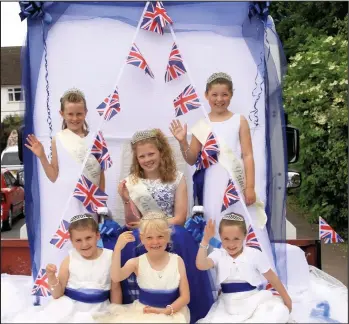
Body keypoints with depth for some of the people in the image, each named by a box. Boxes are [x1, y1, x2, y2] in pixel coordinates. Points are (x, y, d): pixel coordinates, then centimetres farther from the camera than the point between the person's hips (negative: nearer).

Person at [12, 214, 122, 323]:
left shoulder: (109, 257, -5)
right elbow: (57, 295, 1)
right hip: (69, 304, 1)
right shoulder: (69, 260, -4)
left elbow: (115, 289, 3)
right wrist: (52, 277, -17)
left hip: (97, 308, 0)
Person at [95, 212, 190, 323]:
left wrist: (165, 311, -18)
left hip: (172, 313, -1)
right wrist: (118, 248, -30)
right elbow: (116, 278, -23)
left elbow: (185, 297, -4)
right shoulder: (137, 262, -4)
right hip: (142, 312, 2)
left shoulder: (177, 261, -4)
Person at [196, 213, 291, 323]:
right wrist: (205, 240, -27)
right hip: (228, 305, 1)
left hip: (252, 301, 0)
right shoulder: (218, 255, -3)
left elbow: (272, 278, 5)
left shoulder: (254, 254, -5)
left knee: (281, 311, -27)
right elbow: (201, 265, -22)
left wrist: (286, 298, 13)